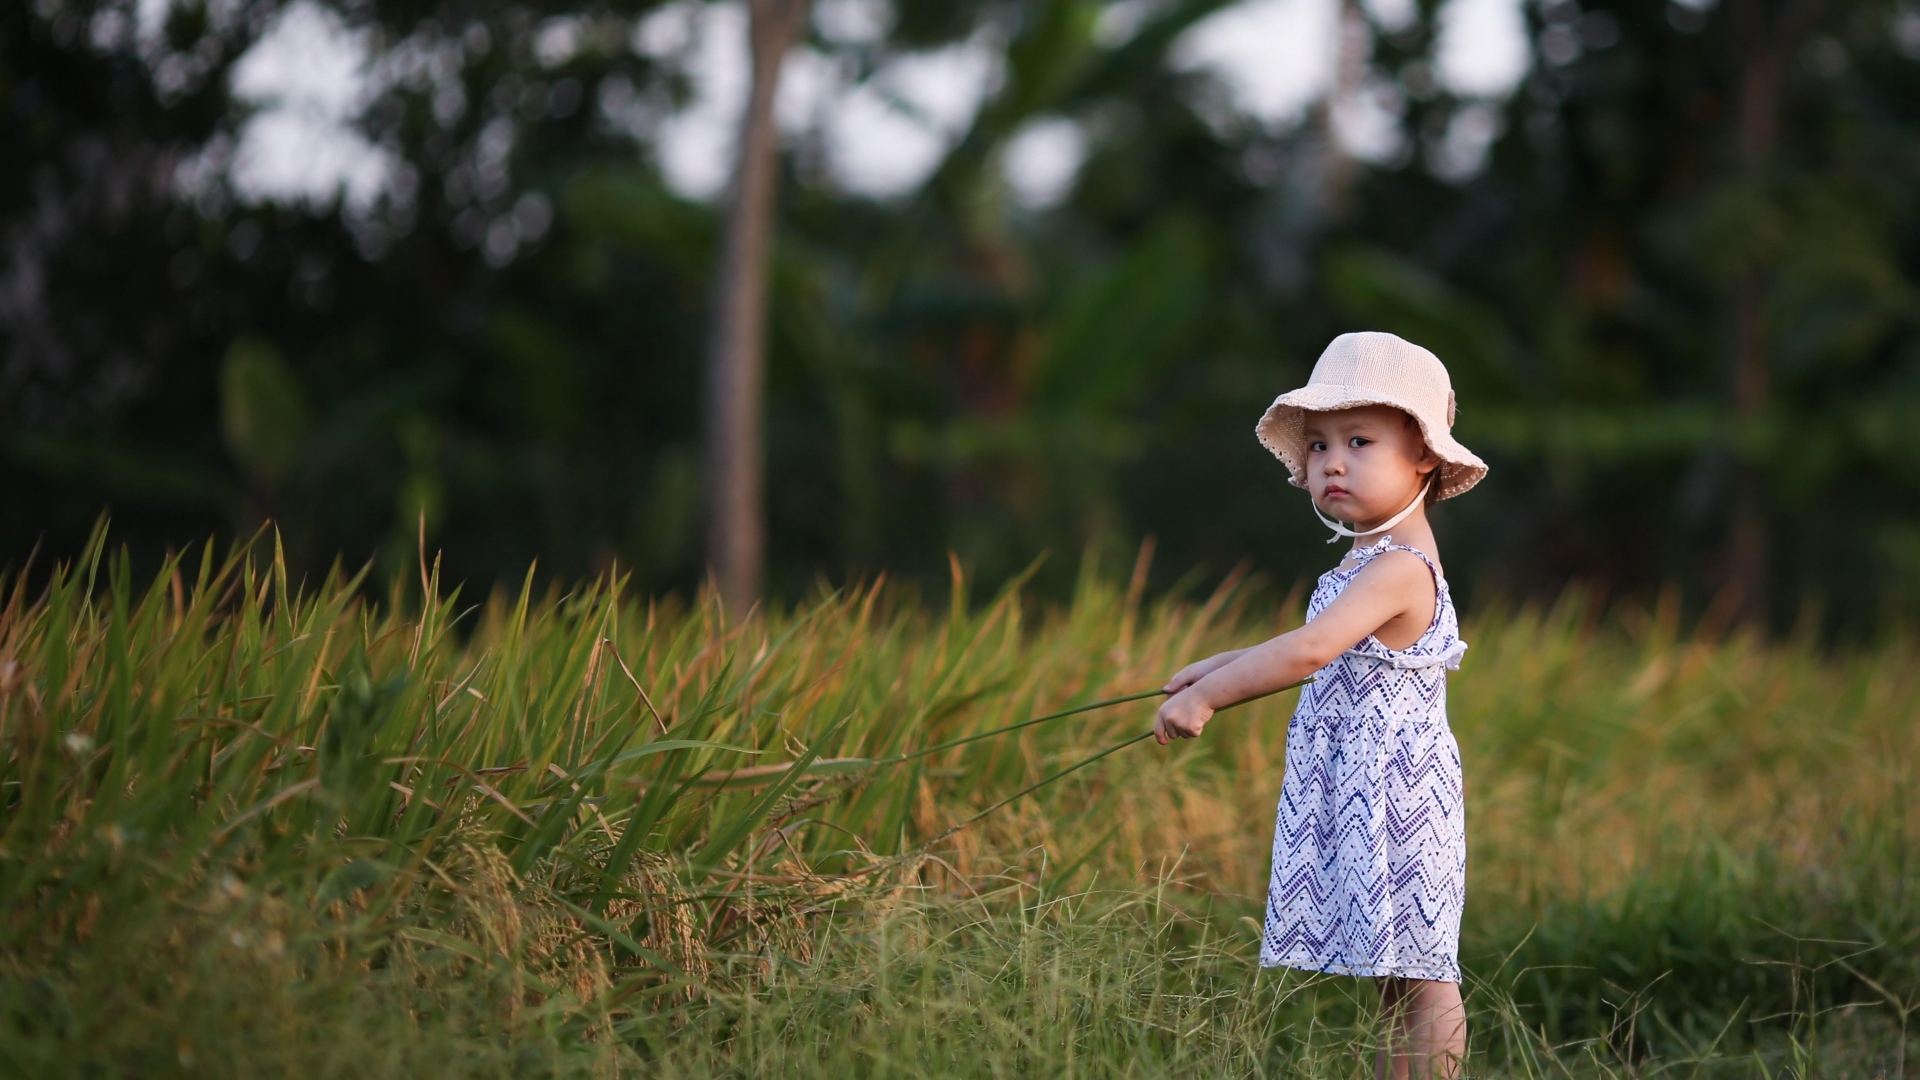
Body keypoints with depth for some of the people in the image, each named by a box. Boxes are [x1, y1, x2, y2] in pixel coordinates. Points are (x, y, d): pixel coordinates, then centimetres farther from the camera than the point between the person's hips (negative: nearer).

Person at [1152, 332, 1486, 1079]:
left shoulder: (1399, 568, -18)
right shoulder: (1376, 562, 14)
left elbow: (1310, 651, -29)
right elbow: (1320, 651, 28)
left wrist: (1208, 696, -24)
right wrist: (1216, 670, 22)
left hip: (1394, 789, -10)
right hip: (1357, 794, 10)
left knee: (1420, 975, -6)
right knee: (1392, 978, 12)